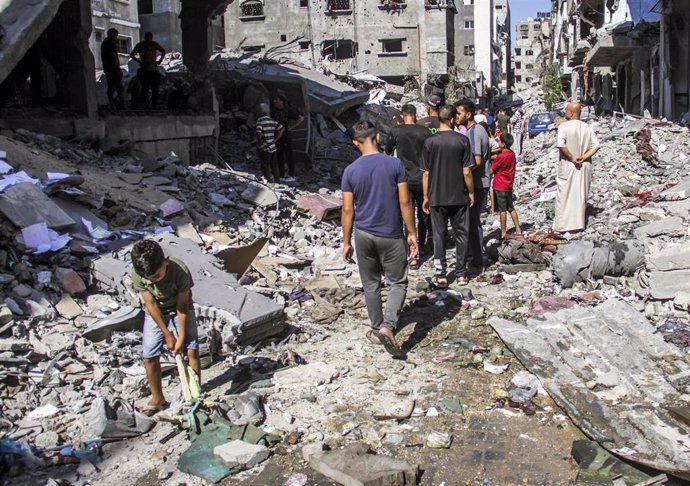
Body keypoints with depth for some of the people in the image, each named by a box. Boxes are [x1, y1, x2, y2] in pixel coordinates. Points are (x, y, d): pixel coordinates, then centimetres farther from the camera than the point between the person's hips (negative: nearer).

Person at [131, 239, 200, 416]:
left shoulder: (180, 271, -34)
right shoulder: (137, 275, -28)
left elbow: (182, 306, -24)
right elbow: (151, 305, -20)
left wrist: (181, 337, -20)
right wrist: (168, 335, -16)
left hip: (180, 310, -1)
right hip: (155, 313, 2)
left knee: (192, 351, -10)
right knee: (149, 357, -2)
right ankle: (157, 398, 18)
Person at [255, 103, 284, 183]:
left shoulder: (260, 121, -12)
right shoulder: (272, 121, 6)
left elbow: (258, 133, -26)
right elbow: (282, 129, 7)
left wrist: (260, 141, -9)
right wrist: (275, 139, 7)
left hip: (264, 149, -6)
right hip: (273, 148, 6)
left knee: (265, 168, 2)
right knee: (275, 167, 13)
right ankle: (277, 183, 19)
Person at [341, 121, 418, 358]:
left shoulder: (350, 171, -5)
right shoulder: (395, 164, -9)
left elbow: (348, 209, -3)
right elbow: (405, 202, -8)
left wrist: (346, 242, 5)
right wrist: (412, 233, 1)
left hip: (364, 235, 2)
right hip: (391, 236, -2)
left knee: (370, 284, 15)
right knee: (398, 282, 9)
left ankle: (377, 329, 24)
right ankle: (387, 327, -9)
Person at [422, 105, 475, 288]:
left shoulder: (430, 142, -5)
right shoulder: (462, 140, -7)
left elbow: (426, 173, -3)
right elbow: (467, 172, -8)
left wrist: (426, 197, 7)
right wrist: (471, 192, 5)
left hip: (437, 197, 0)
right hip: (459, 197, 0)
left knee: (439, 235, 8)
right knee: (461, 235, 11)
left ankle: (441, 275, 8)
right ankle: (461, 274, 15)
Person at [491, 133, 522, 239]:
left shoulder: (501, 156, -19)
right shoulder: (512, 153, 5)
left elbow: (492, 170, -10)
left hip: (500, 187, -8)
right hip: (509, 186, 8)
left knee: (502, 210, -1)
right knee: (511, 208, 14)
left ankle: (503, 233, 4)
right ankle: (518, 230, 14)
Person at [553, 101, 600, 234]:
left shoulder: (564, 126, -10)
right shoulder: (587, 127, 5)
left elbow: (561, 145, -23)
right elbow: (596, 146, -3)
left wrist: (572, 157, -13)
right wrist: (583, 157, -8)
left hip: (568, 165, -5)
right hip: (584, 167, 5)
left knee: (564, 196, 2)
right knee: (581, 195, 12)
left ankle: (562, 225, 2)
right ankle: (579, 223, 17)